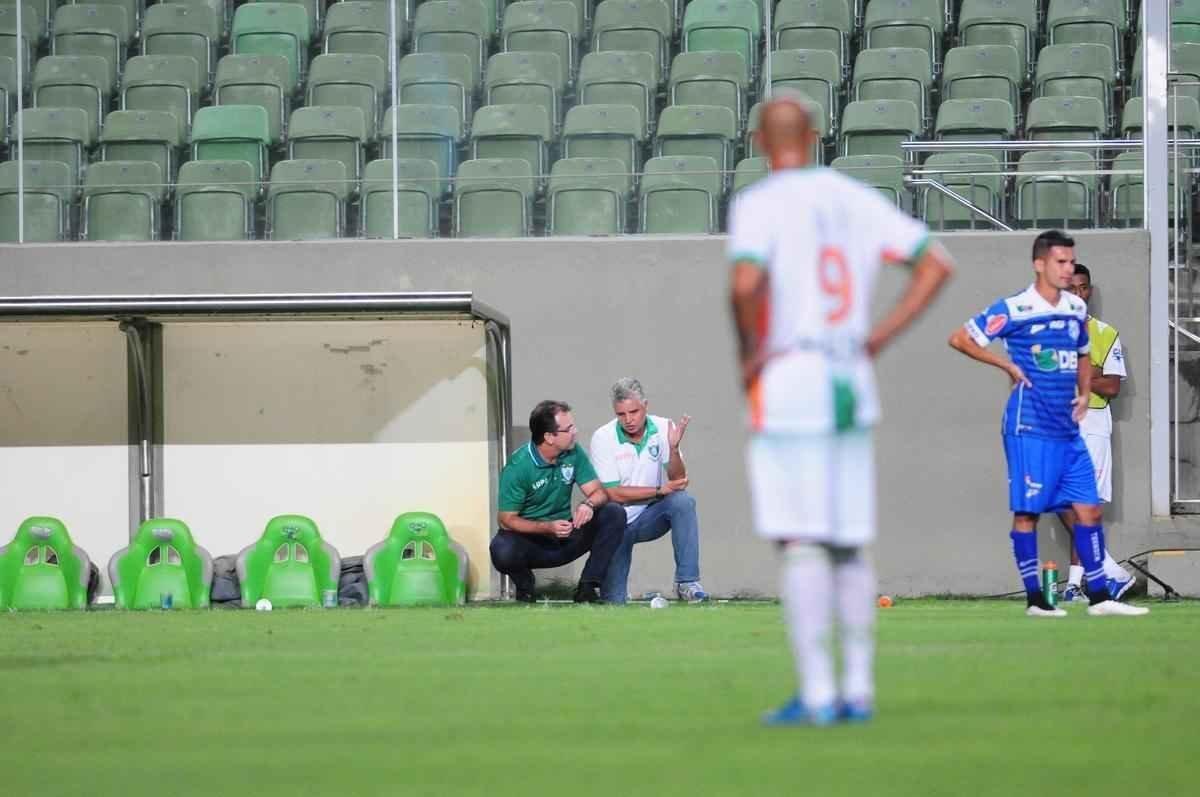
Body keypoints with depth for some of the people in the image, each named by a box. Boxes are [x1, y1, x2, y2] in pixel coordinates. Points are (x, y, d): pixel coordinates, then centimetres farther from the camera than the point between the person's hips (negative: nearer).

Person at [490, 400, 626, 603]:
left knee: (614, 514, -18)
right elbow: (506, 520, -15)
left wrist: (589, 504, -30)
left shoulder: (573, 453, -4)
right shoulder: (518, 466, -18)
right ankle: (524, 585, -1)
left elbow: (599, 492, -4)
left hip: (565, 536, 4)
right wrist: (547, 528, -29)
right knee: (502, 550, -38)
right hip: (529, 539, -4)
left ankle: (587, 587, -12)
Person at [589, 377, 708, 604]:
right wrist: (660, 490, -17)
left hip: (650, 517, 2)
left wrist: (673, 448, -29)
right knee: (613, 601, -13)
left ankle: (687, 583, -27)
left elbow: (678, 482, -12)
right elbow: (614, 493, -16)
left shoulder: (662, 429, -9)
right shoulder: (603, 438, -14)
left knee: (683, 501, -31)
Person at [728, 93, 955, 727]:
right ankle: (858, 691, 12)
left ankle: (817, 694, -8)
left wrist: (750, 352, -11)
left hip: (786, 384, -6)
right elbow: (935, 264, 10)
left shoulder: (759, 204, -8)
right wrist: (881, 336, 9)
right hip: (854, 387, 6)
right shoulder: (855, 199, 10)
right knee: (850, 545, 12)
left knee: (802, 545, -5)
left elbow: (746, 282, -26)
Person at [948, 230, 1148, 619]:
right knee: (1027, 512, -1)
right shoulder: (1016, 309, -9)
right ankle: (1035, 599, 5)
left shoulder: (1077, 309, 11)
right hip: (1030, 428, -6)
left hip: (1068, 429, 6)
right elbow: (961, 338, -6)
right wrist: (1009, 366, -8)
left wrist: (1084, 393, 11)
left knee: (1089, 509, 3)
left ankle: (1099, 597, 7)